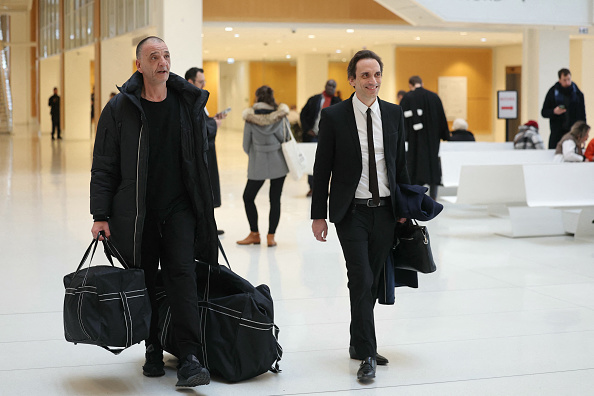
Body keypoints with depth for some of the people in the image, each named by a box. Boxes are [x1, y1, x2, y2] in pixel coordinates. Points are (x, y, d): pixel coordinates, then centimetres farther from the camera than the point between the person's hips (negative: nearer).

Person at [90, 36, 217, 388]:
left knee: (182, 274, -10)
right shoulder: (120, 108, -2)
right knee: (144, 283, 6)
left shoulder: (190, 103, 6)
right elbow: (104, 166, 0)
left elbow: (201, 158, 14)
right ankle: (153, 352, 22)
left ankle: (189, 359, -12)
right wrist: (101, 216, -7)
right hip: (135, 212, -1)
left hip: (179, 207, 1)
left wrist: (206, 209, 13)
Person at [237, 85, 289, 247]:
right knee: (275, 199, 6)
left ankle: (254, 234, 16)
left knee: (248, 198, 13)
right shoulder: (280, 116, -4)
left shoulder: (250, 118, -8)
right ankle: (271, 236, 4)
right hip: (279, 163, 2)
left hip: (258, 165, -2)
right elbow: (285, 138, 4)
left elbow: (246, 145, 0)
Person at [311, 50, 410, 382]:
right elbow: (322, 168, -2)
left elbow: (401, 164, 13)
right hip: (352, 212, -4)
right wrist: (319, 215, -4)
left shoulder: (394, 114, 6)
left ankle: (358, 343, 27)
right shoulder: (334, 116, -4)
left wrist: (405, 208, 10)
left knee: (373, 282, 11)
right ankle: (367, 356, -4)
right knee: (361, 281, -9)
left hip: (385, 210, 4)